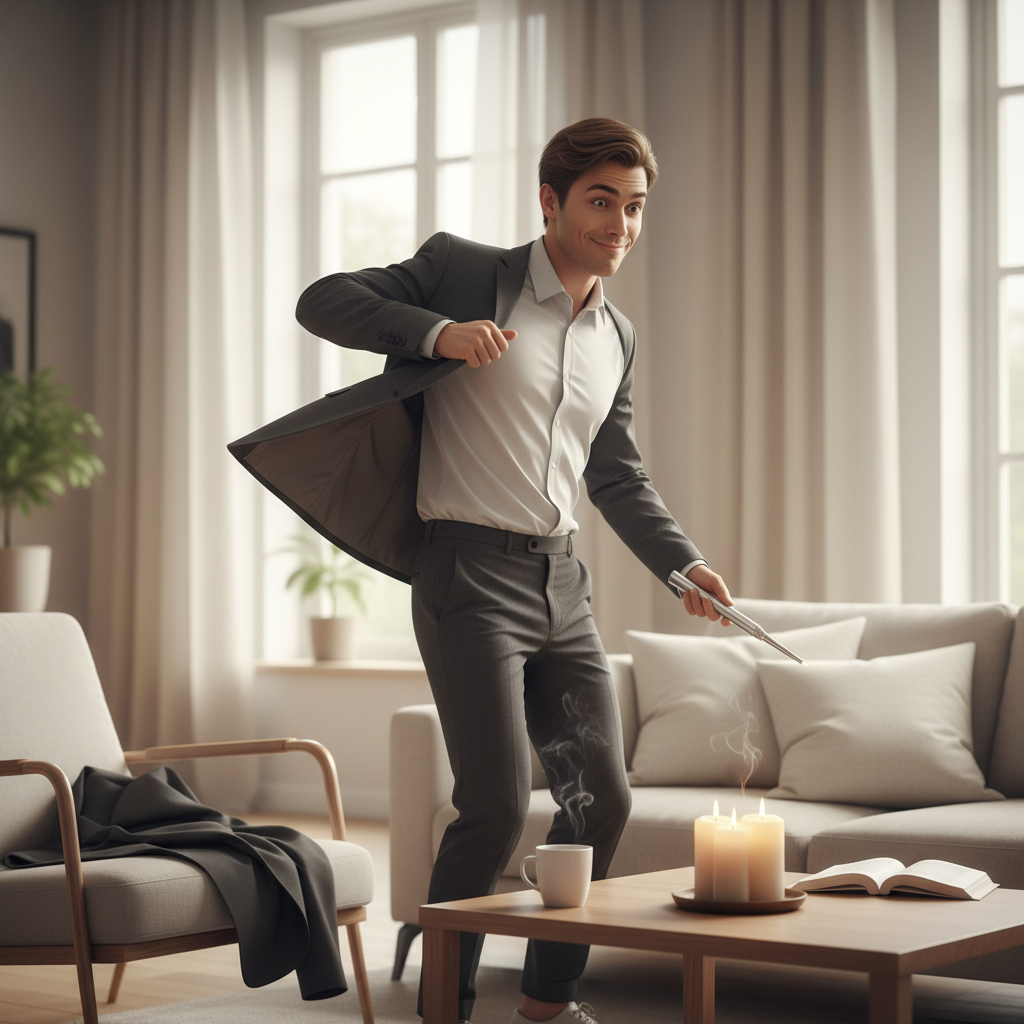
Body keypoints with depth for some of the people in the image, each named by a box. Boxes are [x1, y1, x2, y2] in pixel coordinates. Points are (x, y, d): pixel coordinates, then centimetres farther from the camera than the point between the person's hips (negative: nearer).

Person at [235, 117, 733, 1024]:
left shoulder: (619, 338, 16)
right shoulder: (464, 270, -2)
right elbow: (322, 302, -7)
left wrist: (681, 561, 8)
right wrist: (438, 332, -22)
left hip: (561, 580, 7)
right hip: (471, 573, -7)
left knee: (603, 796, 8)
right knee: (496, 806, -12)